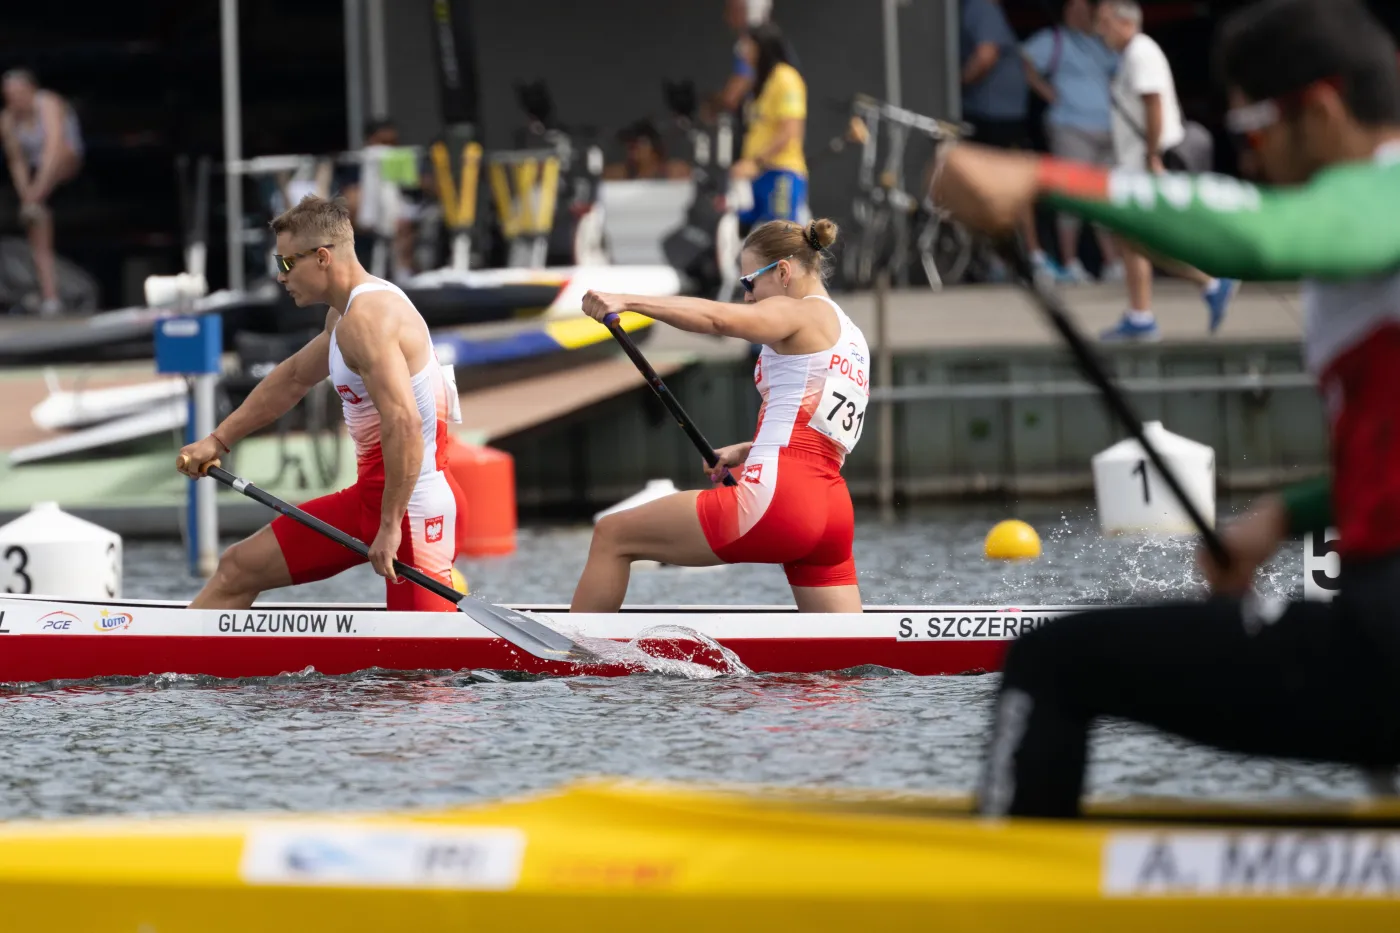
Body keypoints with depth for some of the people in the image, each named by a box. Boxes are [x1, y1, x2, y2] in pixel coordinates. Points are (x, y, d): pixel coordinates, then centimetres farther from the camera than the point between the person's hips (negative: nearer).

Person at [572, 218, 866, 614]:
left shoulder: (803, 312, -1)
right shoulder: (851, 338, 25)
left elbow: (717, 318, -19)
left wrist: (626, 301, -26)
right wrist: (744, 453, 22)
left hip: (776, 498, -9)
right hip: (832, 511, 9)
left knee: (612, 536, 4)